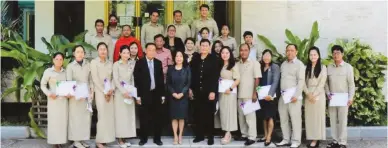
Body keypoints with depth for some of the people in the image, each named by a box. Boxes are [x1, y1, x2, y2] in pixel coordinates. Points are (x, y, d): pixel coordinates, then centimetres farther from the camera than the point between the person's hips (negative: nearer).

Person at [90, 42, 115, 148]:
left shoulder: (110, 63, 13)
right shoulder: (94, 62, -2)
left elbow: (112, 78, 9)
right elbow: (95, 79, -8)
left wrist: (111, 89, -8)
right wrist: (104, 91, -11)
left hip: (109, 92, 5)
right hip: (100, 92, -5)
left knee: (110, 115, 2)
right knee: (102, 115, -8)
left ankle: (106, 139, 9)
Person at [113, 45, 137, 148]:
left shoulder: (132, 64, 9)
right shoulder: (116, 64, -3)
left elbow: (132, 79, 9)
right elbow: (115, 80, -9)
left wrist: (132, 92, -2)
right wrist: (123, 91, -16)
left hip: (130, 93, 4)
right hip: (120, 93, -4)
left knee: (129, 115, 4)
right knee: (120, 115, -2)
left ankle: (125, 138, 12)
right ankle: (120, 139, 3)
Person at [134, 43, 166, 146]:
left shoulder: (158, 63, 7)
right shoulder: (140, 63, -2)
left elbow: (161, 79, 8)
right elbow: (136, 80, -5)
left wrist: (162, 95, 5)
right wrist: (138, 96, -9)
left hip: (156, 93, 3)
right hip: (144, 94, -2)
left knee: (157, 117, 7)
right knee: (144, 118, 5)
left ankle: (157, 138, 17)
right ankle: (143, 138, 16)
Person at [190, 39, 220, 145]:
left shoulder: (213, 59, -4)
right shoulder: (195, 58, 7)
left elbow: (215, 76, -8)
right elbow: (191, 74, 8)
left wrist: (213, 91, -14)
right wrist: (190, 88, 4)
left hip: (209, 91, -3)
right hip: (197, 91, 3)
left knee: (209, 114, 5)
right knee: (198, 114, 6)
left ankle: (210, 136, 13)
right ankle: (199, 135, 17)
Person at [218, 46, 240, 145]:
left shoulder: (233, 65, -5)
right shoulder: (220, 65, 12)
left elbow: (237, 80, -10)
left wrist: (230, 88, -19)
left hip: (230, 91, -6)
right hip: (221, 92, 6)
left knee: (229, 111, -4)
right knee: (223, 112, 4)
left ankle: (227, 134, -3)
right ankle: (227, 133, 10)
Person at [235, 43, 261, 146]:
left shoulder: (254, 63, -3)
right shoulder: (237, 64, 9)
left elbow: (257, 79, -7)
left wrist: (255, 93, -12)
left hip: (249, 95, -5)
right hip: (239, 94, 5)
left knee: (250, 116, -4)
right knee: (241, 116, 9)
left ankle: (252, 137, 0)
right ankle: (244, 134, 18)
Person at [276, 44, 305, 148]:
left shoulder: (299, 64, -4)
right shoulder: (283, 64, 16)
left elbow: (301, 81, -10)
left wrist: (296, 95, -17)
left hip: (293, 95, -7)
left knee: (295, 119, -4)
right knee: (283, 119, 10)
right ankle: (286, 140, 18)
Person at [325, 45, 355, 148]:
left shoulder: (348, 67, -2)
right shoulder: (329, 67, 6)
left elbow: (351, 84, -3)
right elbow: (326, 82, 11)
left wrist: (350, 98, -7)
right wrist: (328, 93, -1)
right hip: (332, 98, 4)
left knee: (342, 120, -2)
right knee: (333, 120, 7)